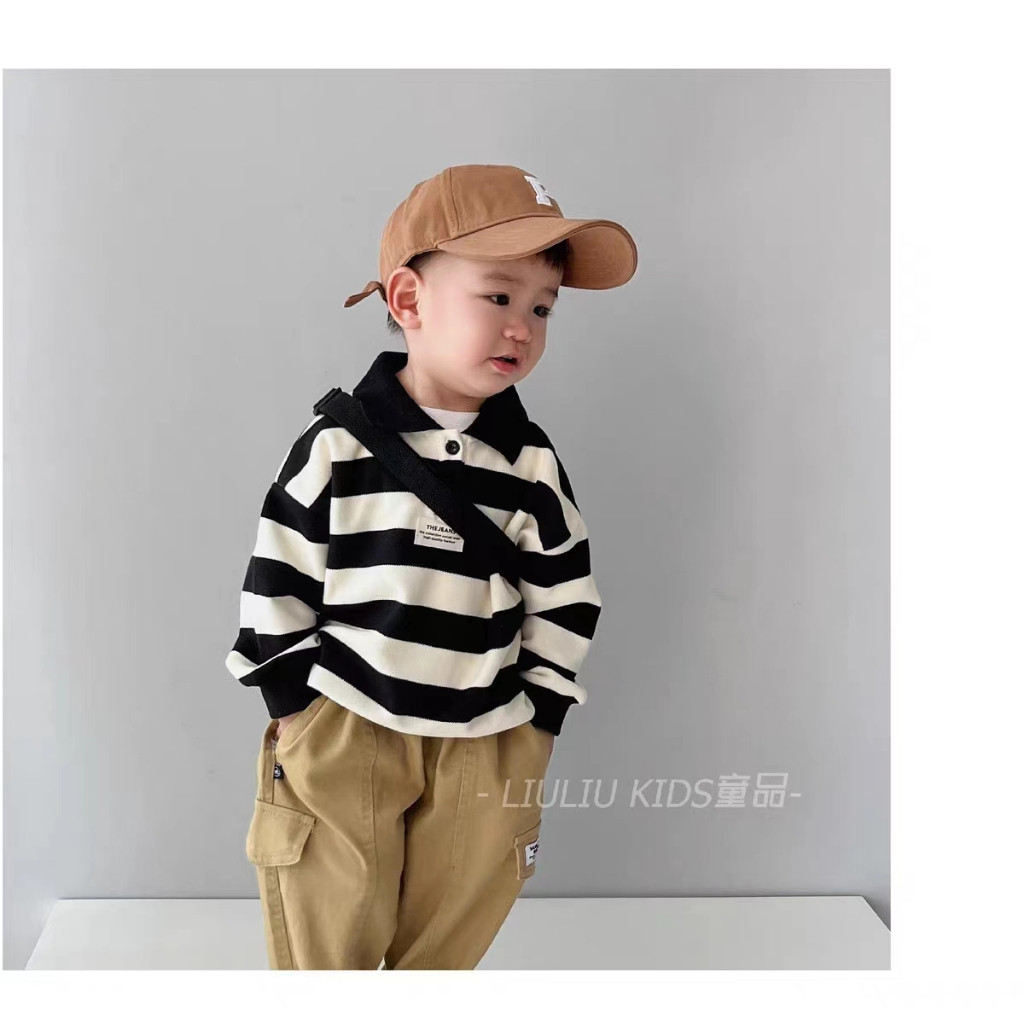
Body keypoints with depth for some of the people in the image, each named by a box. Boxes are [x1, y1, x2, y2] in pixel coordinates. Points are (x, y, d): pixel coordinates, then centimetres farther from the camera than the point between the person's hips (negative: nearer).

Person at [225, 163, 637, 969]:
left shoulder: (532, 462, -3)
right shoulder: (337, 445, -10)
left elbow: (566, 602, 3)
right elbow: (277, 585, -4)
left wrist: (536, 723, 3)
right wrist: (294, 707, -2)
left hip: (486, 753, 2)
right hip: (339, 741, -2)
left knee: (445, 951, 17)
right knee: (321, 949, 14)